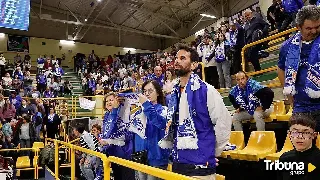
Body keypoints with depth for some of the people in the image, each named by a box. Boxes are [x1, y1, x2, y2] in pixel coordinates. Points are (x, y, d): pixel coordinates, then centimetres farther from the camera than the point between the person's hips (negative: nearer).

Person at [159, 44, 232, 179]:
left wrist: (212, 152, -3)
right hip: (177, 163, 7)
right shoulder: (174, 94, 9)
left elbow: (224, 122, -10)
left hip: (200, 165, -6)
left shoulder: (206, 90, -11)